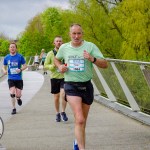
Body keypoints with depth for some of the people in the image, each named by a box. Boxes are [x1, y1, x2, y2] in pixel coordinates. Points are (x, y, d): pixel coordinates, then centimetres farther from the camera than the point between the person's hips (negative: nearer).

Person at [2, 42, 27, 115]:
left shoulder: (20, 57, -4)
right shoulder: (6, 57, 2)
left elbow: (25, 66, 1)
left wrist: (20, 69, -19)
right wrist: (4, 70, -10)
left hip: (19, 78, -1)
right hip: (10, 78, 1)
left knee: (18, 95, -1)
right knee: (12, 93, -12)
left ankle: (18, 98, 37)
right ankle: (14, 108, 3)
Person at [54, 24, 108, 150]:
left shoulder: (90, 46, -4)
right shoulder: (64, 48, 3)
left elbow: (105, 64, -8)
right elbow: (56, 59, 24)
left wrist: (92, 59, -26)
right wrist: (60, 66, 2)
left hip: (86, 86, 1)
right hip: (71, 86, -1)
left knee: (83, 121, 16)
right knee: (80, 120, -18)